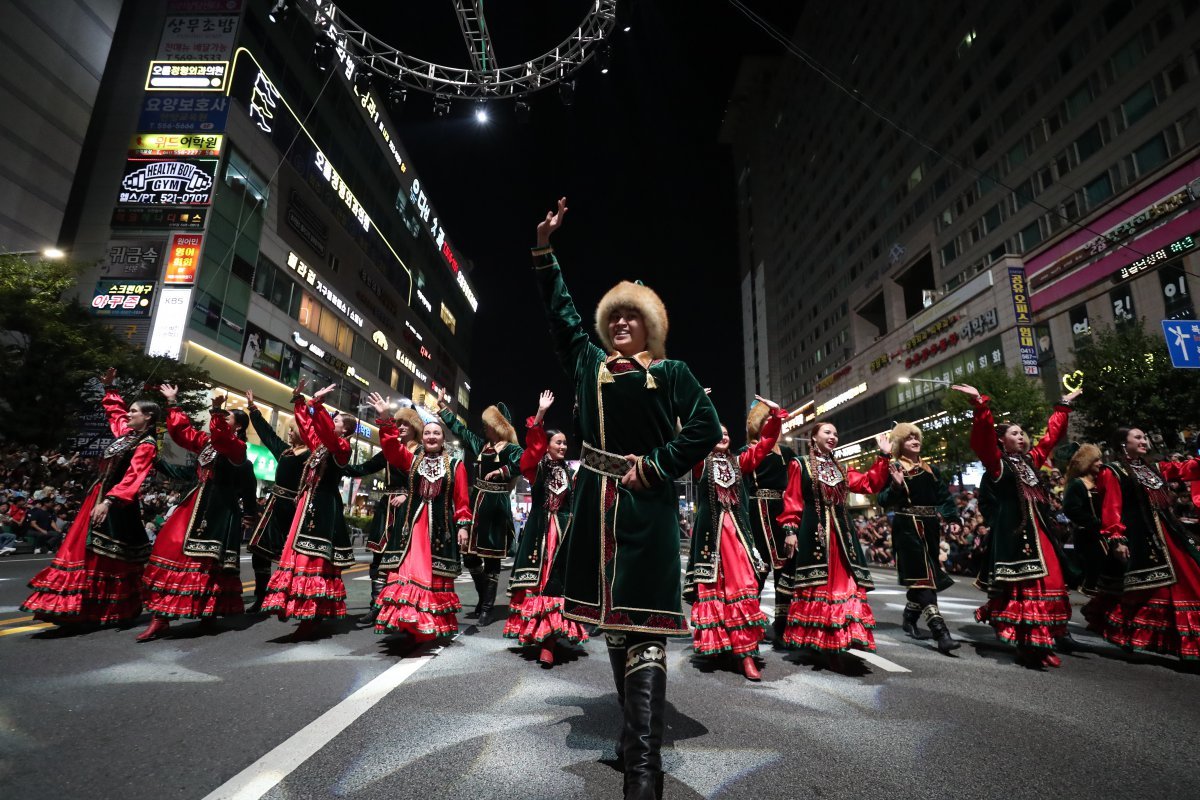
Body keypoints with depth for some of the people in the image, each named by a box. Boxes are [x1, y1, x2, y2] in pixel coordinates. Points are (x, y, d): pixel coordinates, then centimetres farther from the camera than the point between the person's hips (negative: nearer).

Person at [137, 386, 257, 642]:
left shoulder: (238, 447, -7)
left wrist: (216, 411, -38)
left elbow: (222, 439, -28)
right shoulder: (206, 441, 16)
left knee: (212, 561, -1)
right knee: (173, 549, 0)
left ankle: (209, 612, 13)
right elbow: (181, 431, 26)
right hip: (197, 505, 7)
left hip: (220, 510, -7)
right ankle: (161, 618, 5)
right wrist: (172, 404, 25)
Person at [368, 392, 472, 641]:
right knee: (408, 571, -2)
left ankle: (436, 626, 14)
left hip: (441, 527, -1)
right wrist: (385, 418, -16)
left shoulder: (455, 466, 3)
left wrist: (463, 525, -5)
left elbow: (461, 500, 1)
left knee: (437, 577, 4)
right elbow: (391, 446, -6)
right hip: (414, 524, 2)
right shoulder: (411, 460, 9)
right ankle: (407, 621, 5)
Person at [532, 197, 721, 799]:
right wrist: (544, 249, 25)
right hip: (597, 500, 4)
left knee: (643, 625, -7)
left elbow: (706, 426, 0)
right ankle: (635, 728, 27)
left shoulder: (671, 372, 7)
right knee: (611, 620, 10)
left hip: (647, 505, -4)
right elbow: (560, 309, 23)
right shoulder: (590, 363, 15)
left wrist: (658, 464, -9)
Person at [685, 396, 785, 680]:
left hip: (737, 530, 3)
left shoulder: (739, 462, 16)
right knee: (710, 588, 2)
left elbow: (764, 444, 13)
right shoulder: (700, 462, 6)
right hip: (710, 530, -2)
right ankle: (712, 643, 17)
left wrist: (775, 414, 4)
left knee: (742, 587, -3)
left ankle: (745, 652, -2)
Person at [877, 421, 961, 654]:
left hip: (930, 528, 6)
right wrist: (896, 485, -25)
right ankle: (940, 632, -16)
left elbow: (945, 497, 16)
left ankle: (909, 618, 31)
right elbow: (883, 501, -9)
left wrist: (953, 520, 3)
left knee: (924, 576, 12)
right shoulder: (895, 467, -3)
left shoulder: (931, 469, 15)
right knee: (924, 577, -12)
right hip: (908, 528, -6)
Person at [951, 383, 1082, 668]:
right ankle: (1028, 644, -4)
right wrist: (981, 405, -32)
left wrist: (1063, 406, 34)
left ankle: (1041, 643, 16)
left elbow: (1051, 436, 29)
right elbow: (983, 439, -20)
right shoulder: (997, 463, -3)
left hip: (1039, 532, 8)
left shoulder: (1031, 460, 17)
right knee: (1020, 587, -8)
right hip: (1013, 533, -7)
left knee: (1050, 583, 6)